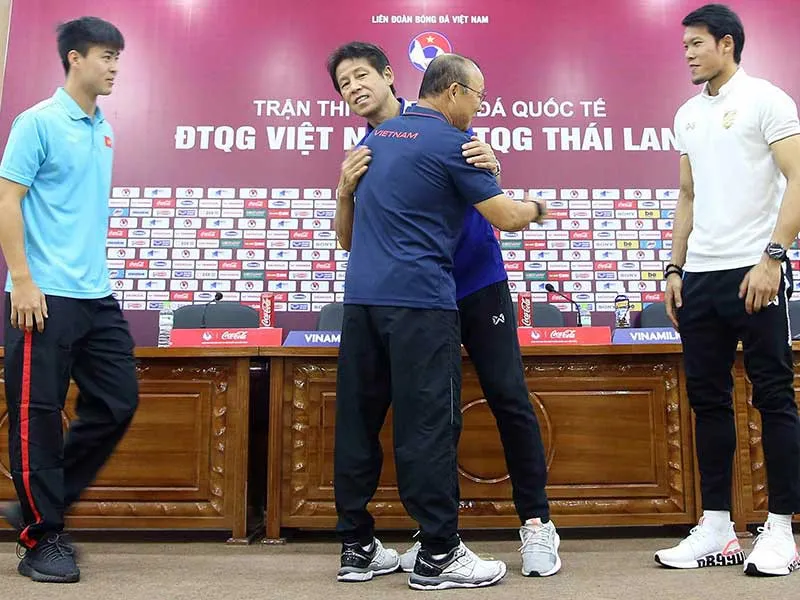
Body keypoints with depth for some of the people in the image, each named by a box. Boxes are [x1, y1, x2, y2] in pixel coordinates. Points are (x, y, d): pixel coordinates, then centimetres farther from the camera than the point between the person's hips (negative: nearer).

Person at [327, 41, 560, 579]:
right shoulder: (361, 157, 8)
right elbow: (350, 243, 2)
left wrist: (489, 166, -18)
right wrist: (345, 192, -17)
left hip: (480, 283, -2)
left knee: (510, 399, -3)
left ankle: (537, 523, 10)